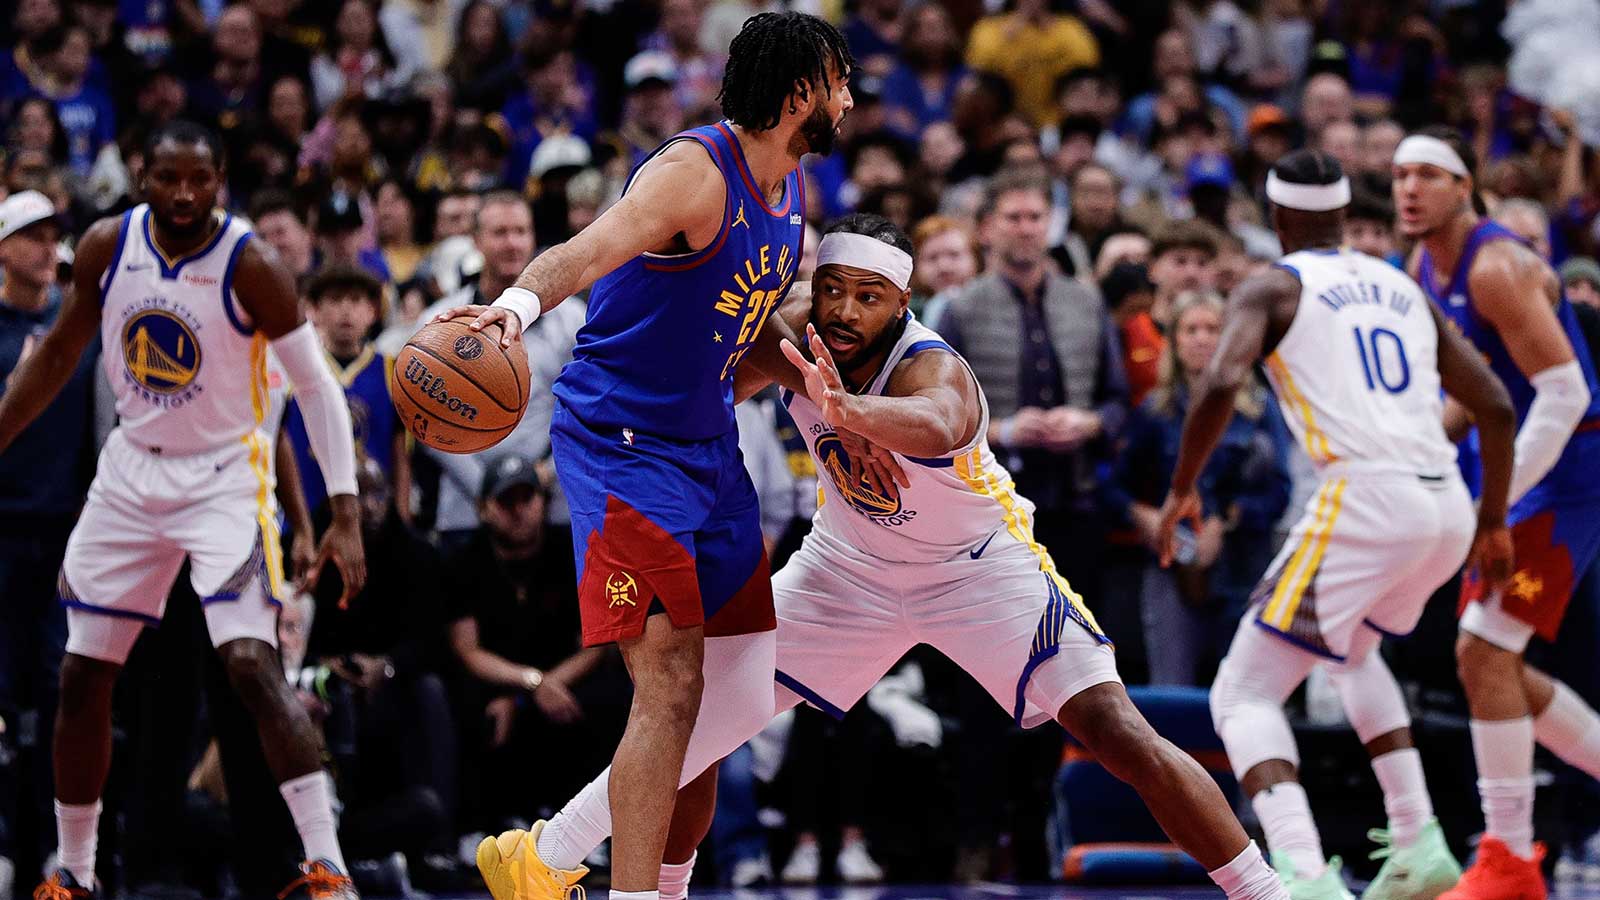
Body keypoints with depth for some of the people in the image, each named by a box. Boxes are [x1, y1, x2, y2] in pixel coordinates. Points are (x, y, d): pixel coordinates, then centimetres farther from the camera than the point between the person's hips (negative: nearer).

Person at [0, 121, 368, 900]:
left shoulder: (248, 267, -17)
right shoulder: (107, 248, -5)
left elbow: (317, 387, -12)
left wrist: (345, 512, -19)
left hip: (224, 478, -5)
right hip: (132, 473, 5)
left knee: (252, 664, -22)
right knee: (82, 678, 6)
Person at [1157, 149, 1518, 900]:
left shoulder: (1271, 289, 6)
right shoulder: (1403, 288, 23)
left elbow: (1221, 385, -13)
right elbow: (1495, 405, 21)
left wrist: (1182, 487, -1)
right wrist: (1493, 522, 30)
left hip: (1363, 499, -6)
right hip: (1446, 505, 7)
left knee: (1244, 695, -1)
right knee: (1353, 651, 35)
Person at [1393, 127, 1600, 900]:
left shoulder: (1496, 268, -21)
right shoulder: (1423, 268, 8)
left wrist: (1496, 500, -26)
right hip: (1514, 472, 10)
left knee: (1483, 651, -15)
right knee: (1497, 667, 11)